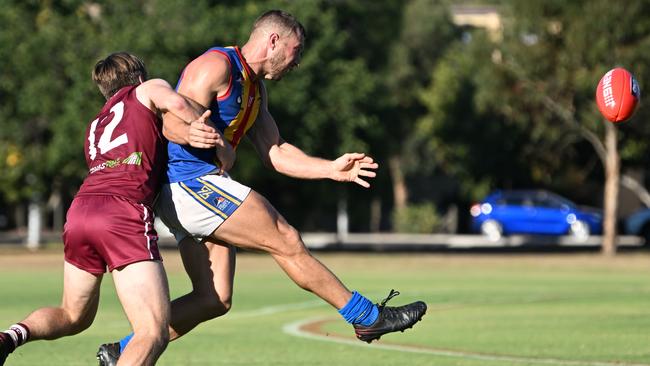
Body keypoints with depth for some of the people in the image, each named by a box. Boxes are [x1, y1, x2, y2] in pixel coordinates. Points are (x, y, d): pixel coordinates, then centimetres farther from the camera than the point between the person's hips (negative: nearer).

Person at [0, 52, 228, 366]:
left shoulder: (95, 127, 35)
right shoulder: (147, 90, 19)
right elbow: (176, 103, -4)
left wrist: (189, 133, 2)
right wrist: (220, 141, 8)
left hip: (80, 210, 6)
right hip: (124, 213, -6)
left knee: (74, 316, 26)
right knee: (154, 334, -9)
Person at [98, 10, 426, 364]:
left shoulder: (254, 88, 22)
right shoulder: (216, 66, -10)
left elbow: (274, 153, 20)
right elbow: (176, 125, -20)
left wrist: (331, 169, 10)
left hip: (193, 189, 11)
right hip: (188, 181, -11)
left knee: (215, 300, 4)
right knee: (286, 241, -9)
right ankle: (367, 317, -2)